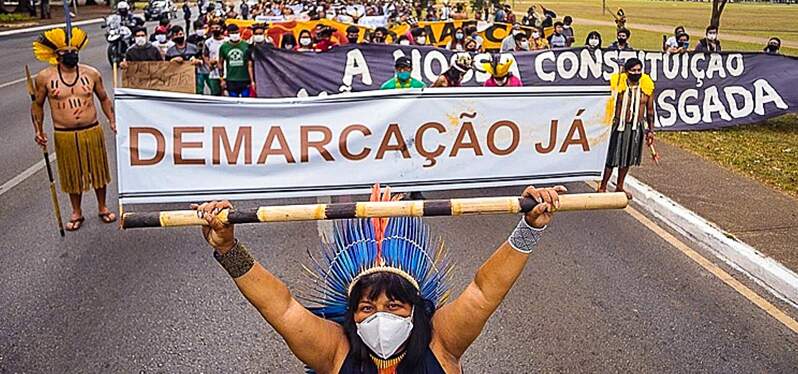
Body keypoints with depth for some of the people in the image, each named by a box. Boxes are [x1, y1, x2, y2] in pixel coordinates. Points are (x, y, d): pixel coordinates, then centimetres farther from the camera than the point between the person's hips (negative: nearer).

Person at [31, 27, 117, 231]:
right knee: (72, 174, 10)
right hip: (64, 136, -1)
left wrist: (112, 120, 0)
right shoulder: (45, 77, -4)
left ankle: (102, 208, 31)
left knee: (98, 170, 12)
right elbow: (37, 104, 6)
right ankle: (76, 213, 28)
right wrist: (39, 130, -2)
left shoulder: (91, 73, 0)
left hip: (92, 132, 1)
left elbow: (104, 99, 10)